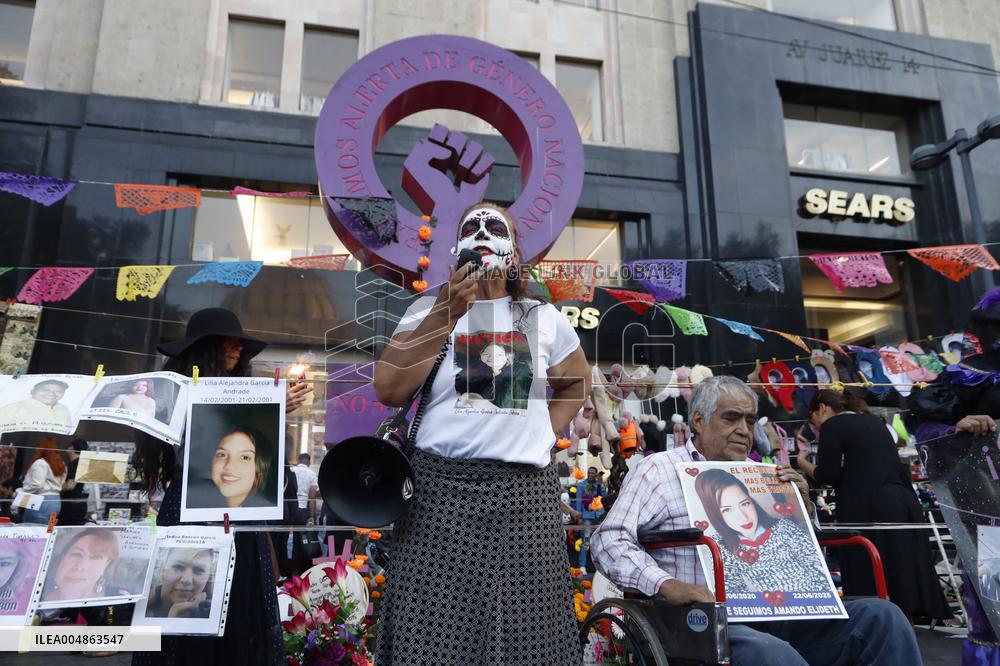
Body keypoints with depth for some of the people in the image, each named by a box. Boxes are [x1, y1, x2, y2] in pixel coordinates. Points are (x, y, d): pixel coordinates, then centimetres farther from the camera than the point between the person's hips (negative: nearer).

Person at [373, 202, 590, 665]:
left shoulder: (544, 317, 10)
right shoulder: (428, 311, 5)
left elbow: (575, 384, 24)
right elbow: (389, 390, -8)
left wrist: (546, 435, 8)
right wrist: (446, 314, -12)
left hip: (522, 491, 2)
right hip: (439, 486, -1)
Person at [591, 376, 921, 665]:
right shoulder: (658, 469, 0)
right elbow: (609, 541, -10)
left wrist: (803, 505, 5)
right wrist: (667, 585, -25)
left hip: (772, 610, 6)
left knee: (881, 616, -11)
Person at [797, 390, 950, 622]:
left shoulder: (832, 425, -2)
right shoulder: (874, 420, 21)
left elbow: (828, 475, -8)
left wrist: (804, 464, 9)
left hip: (868, 510, -8)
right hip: (905, 501, 8)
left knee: (868, 585, -2)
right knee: (904, 575, 13)